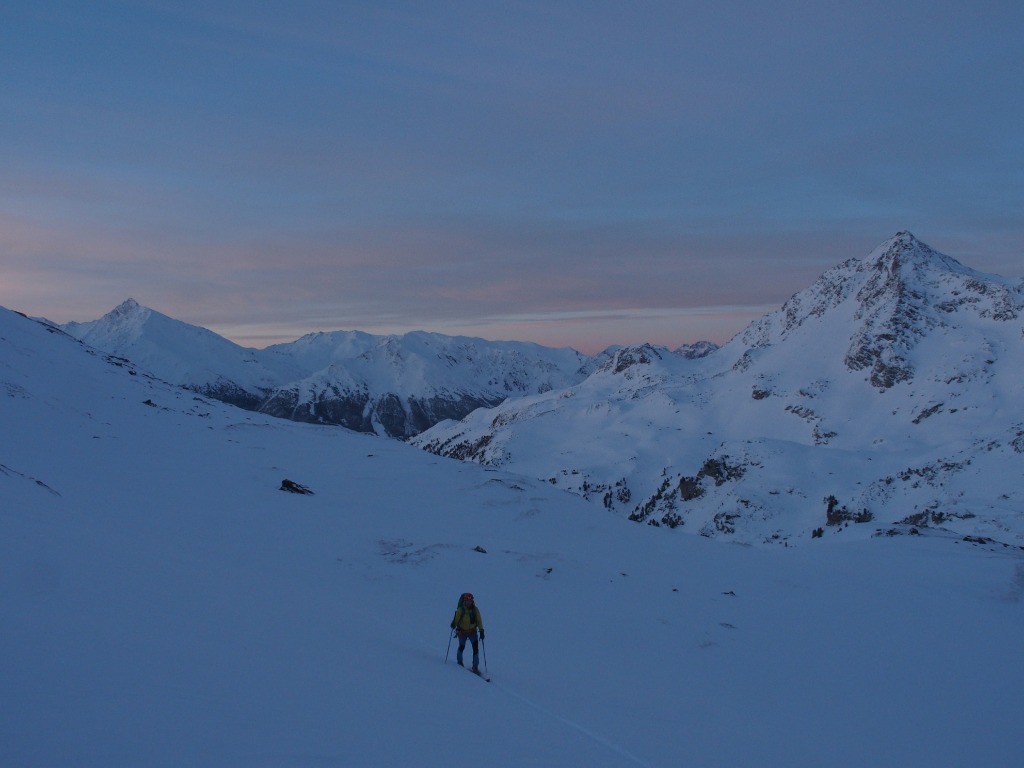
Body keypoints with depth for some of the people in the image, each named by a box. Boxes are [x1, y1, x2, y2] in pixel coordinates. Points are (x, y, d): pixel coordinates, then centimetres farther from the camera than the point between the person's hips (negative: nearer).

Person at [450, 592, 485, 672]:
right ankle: (460, 662, 31)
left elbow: (479, 620, -3)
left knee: (475, 646, -11)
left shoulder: (475, 609, -7)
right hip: (462, 631, -1)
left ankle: (475, 667, -3)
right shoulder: (460, 610, -14)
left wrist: (481, 630, -11)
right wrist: (454, 624, -42)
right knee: (462, 647, 0)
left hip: (472, 631, 1)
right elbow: (456, 619, -21)